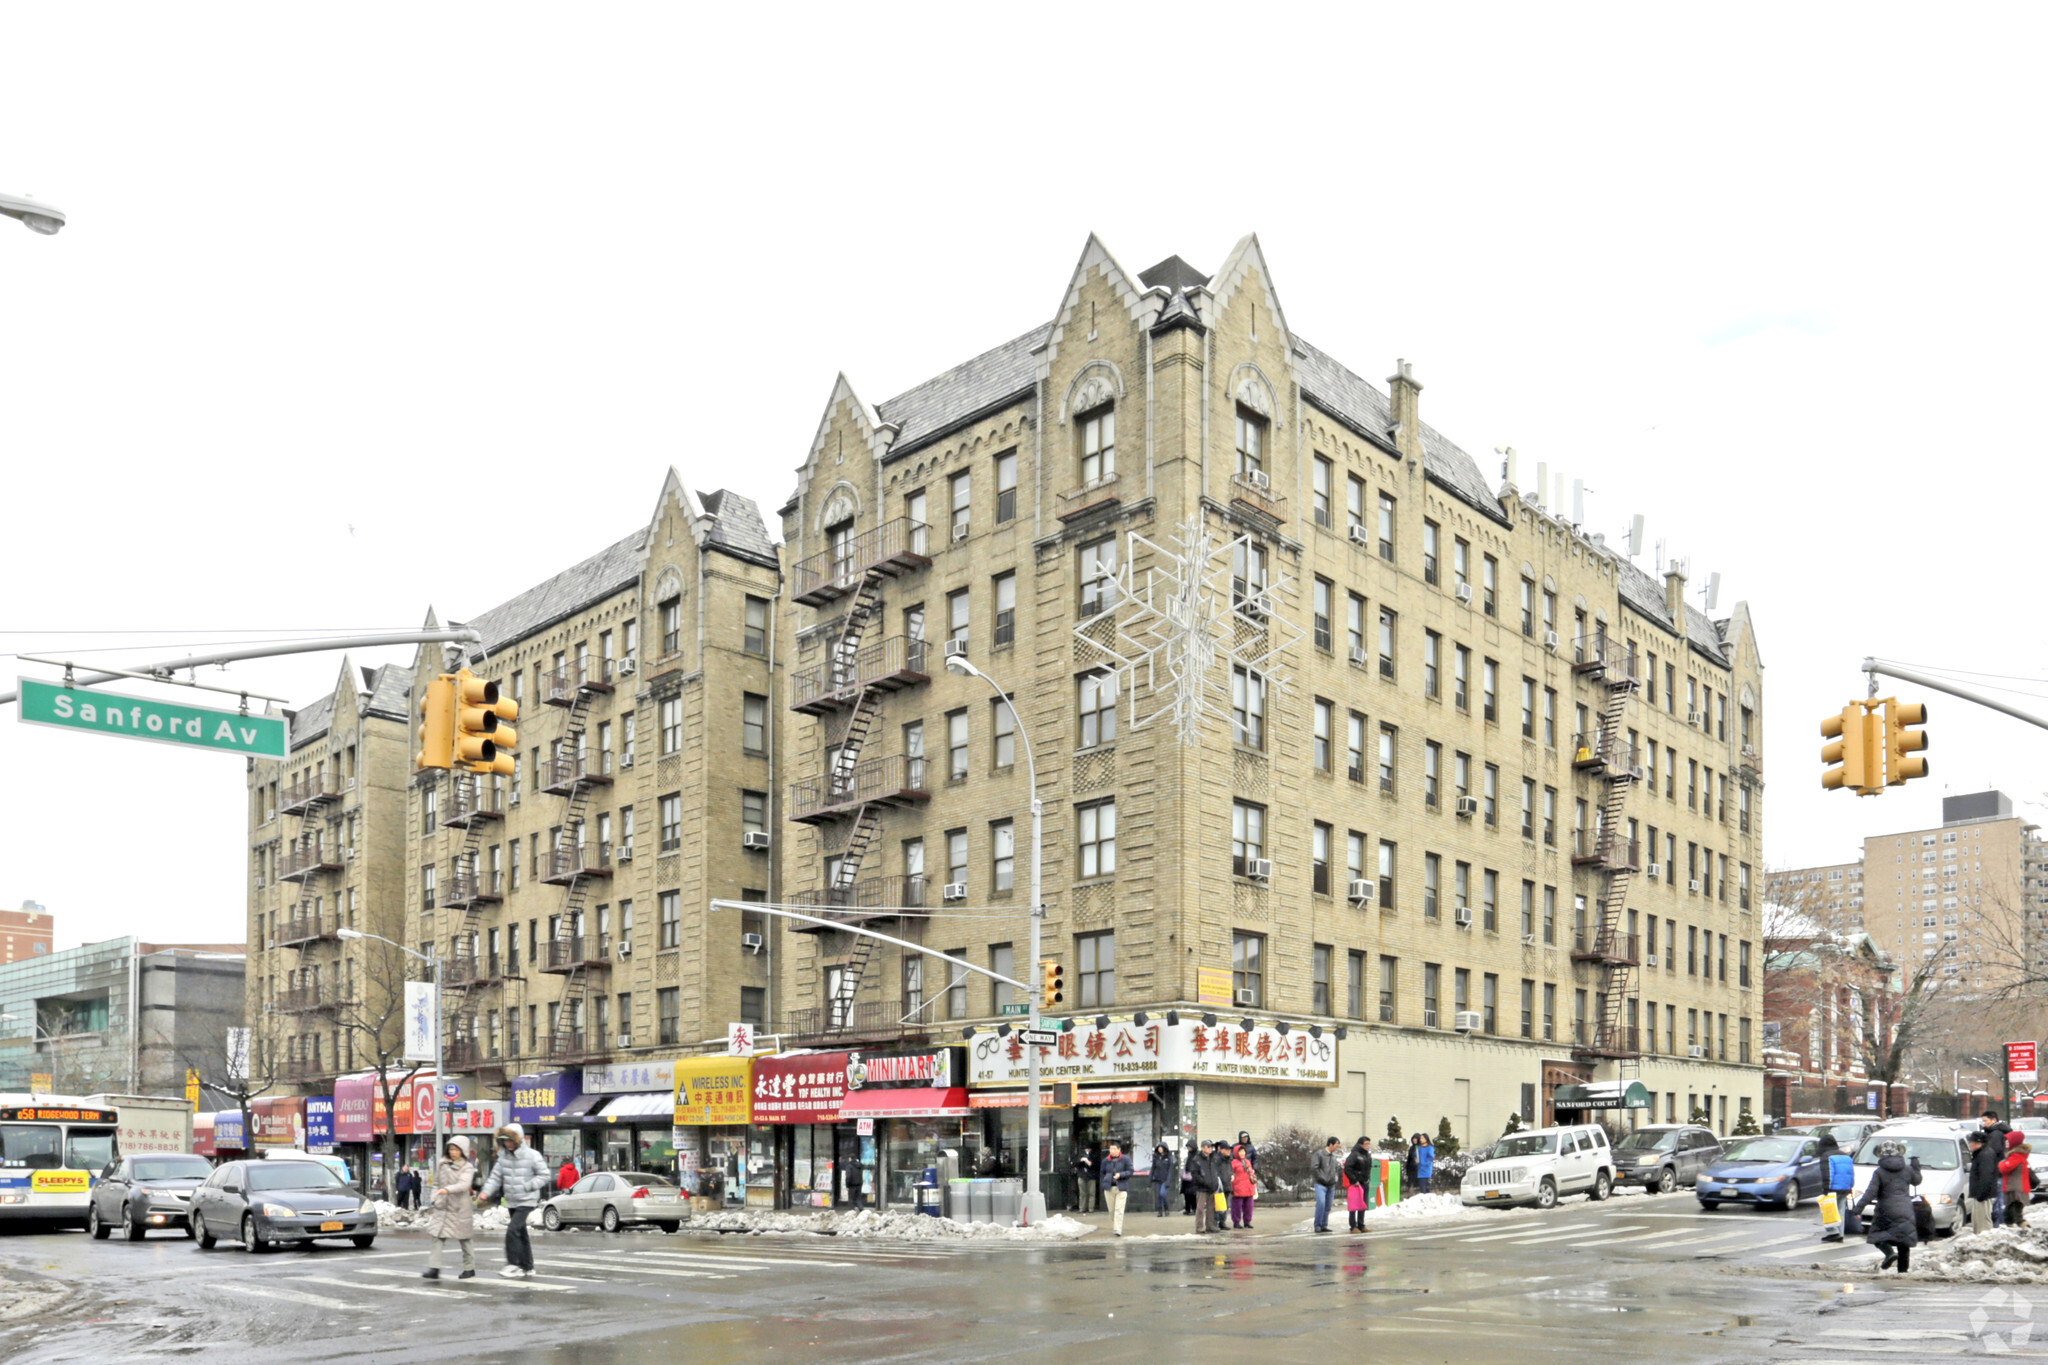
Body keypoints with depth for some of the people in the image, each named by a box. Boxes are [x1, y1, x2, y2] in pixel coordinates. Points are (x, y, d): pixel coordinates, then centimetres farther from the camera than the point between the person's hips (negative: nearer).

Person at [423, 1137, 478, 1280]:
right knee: (438, 1236, -6)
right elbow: (437, 1184, 17)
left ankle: (470, 1269, 18)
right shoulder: (443, 1164, 9)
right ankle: (434, 1269, -9)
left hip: (460, 1208, -4)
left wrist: (448, 1190, -37)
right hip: (442, 1207, 4)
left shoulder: (467, 1167, -7)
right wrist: (432, 1201, 9)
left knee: (463, 1239, 6)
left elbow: (463, 1185, -23)